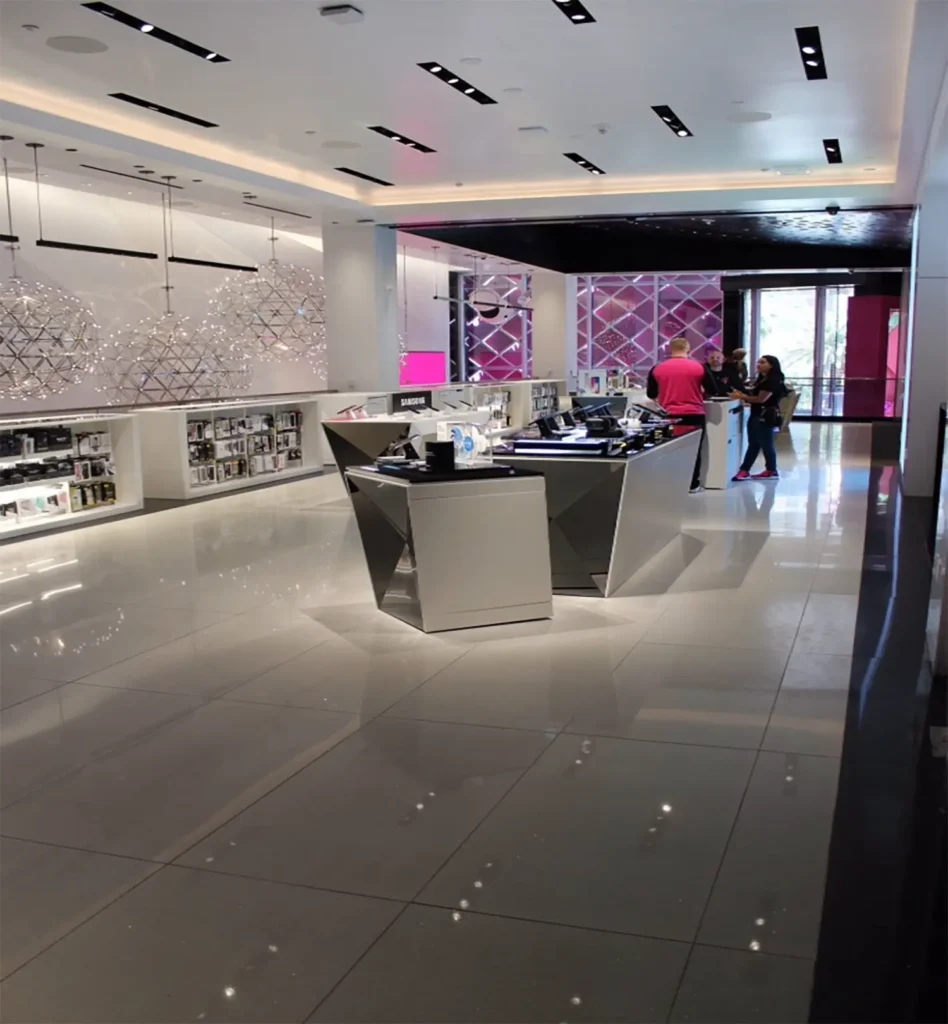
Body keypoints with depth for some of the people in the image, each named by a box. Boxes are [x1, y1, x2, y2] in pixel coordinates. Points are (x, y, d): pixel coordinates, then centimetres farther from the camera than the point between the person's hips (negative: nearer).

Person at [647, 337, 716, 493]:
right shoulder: (699, 367, -3)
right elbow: (713, 390, 4)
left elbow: (651, 394, 9)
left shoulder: (657, 369, 1)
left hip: (669, 416, 1)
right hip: (694, 415, -1)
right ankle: (693, 485, 13)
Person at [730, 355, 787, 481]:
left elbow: (761, 399, -20)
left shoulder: (773, 381, -13)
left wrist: (741, 397, -16)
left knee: (765, 444, -2)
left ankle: (772, 471, 9)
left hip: (766, 416, -10)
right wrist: (742, 394, -2)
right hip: (756, 415, 10)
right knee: (753, 444, 9)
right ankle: (744, 470, 8)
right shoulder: (761, 379, 19)